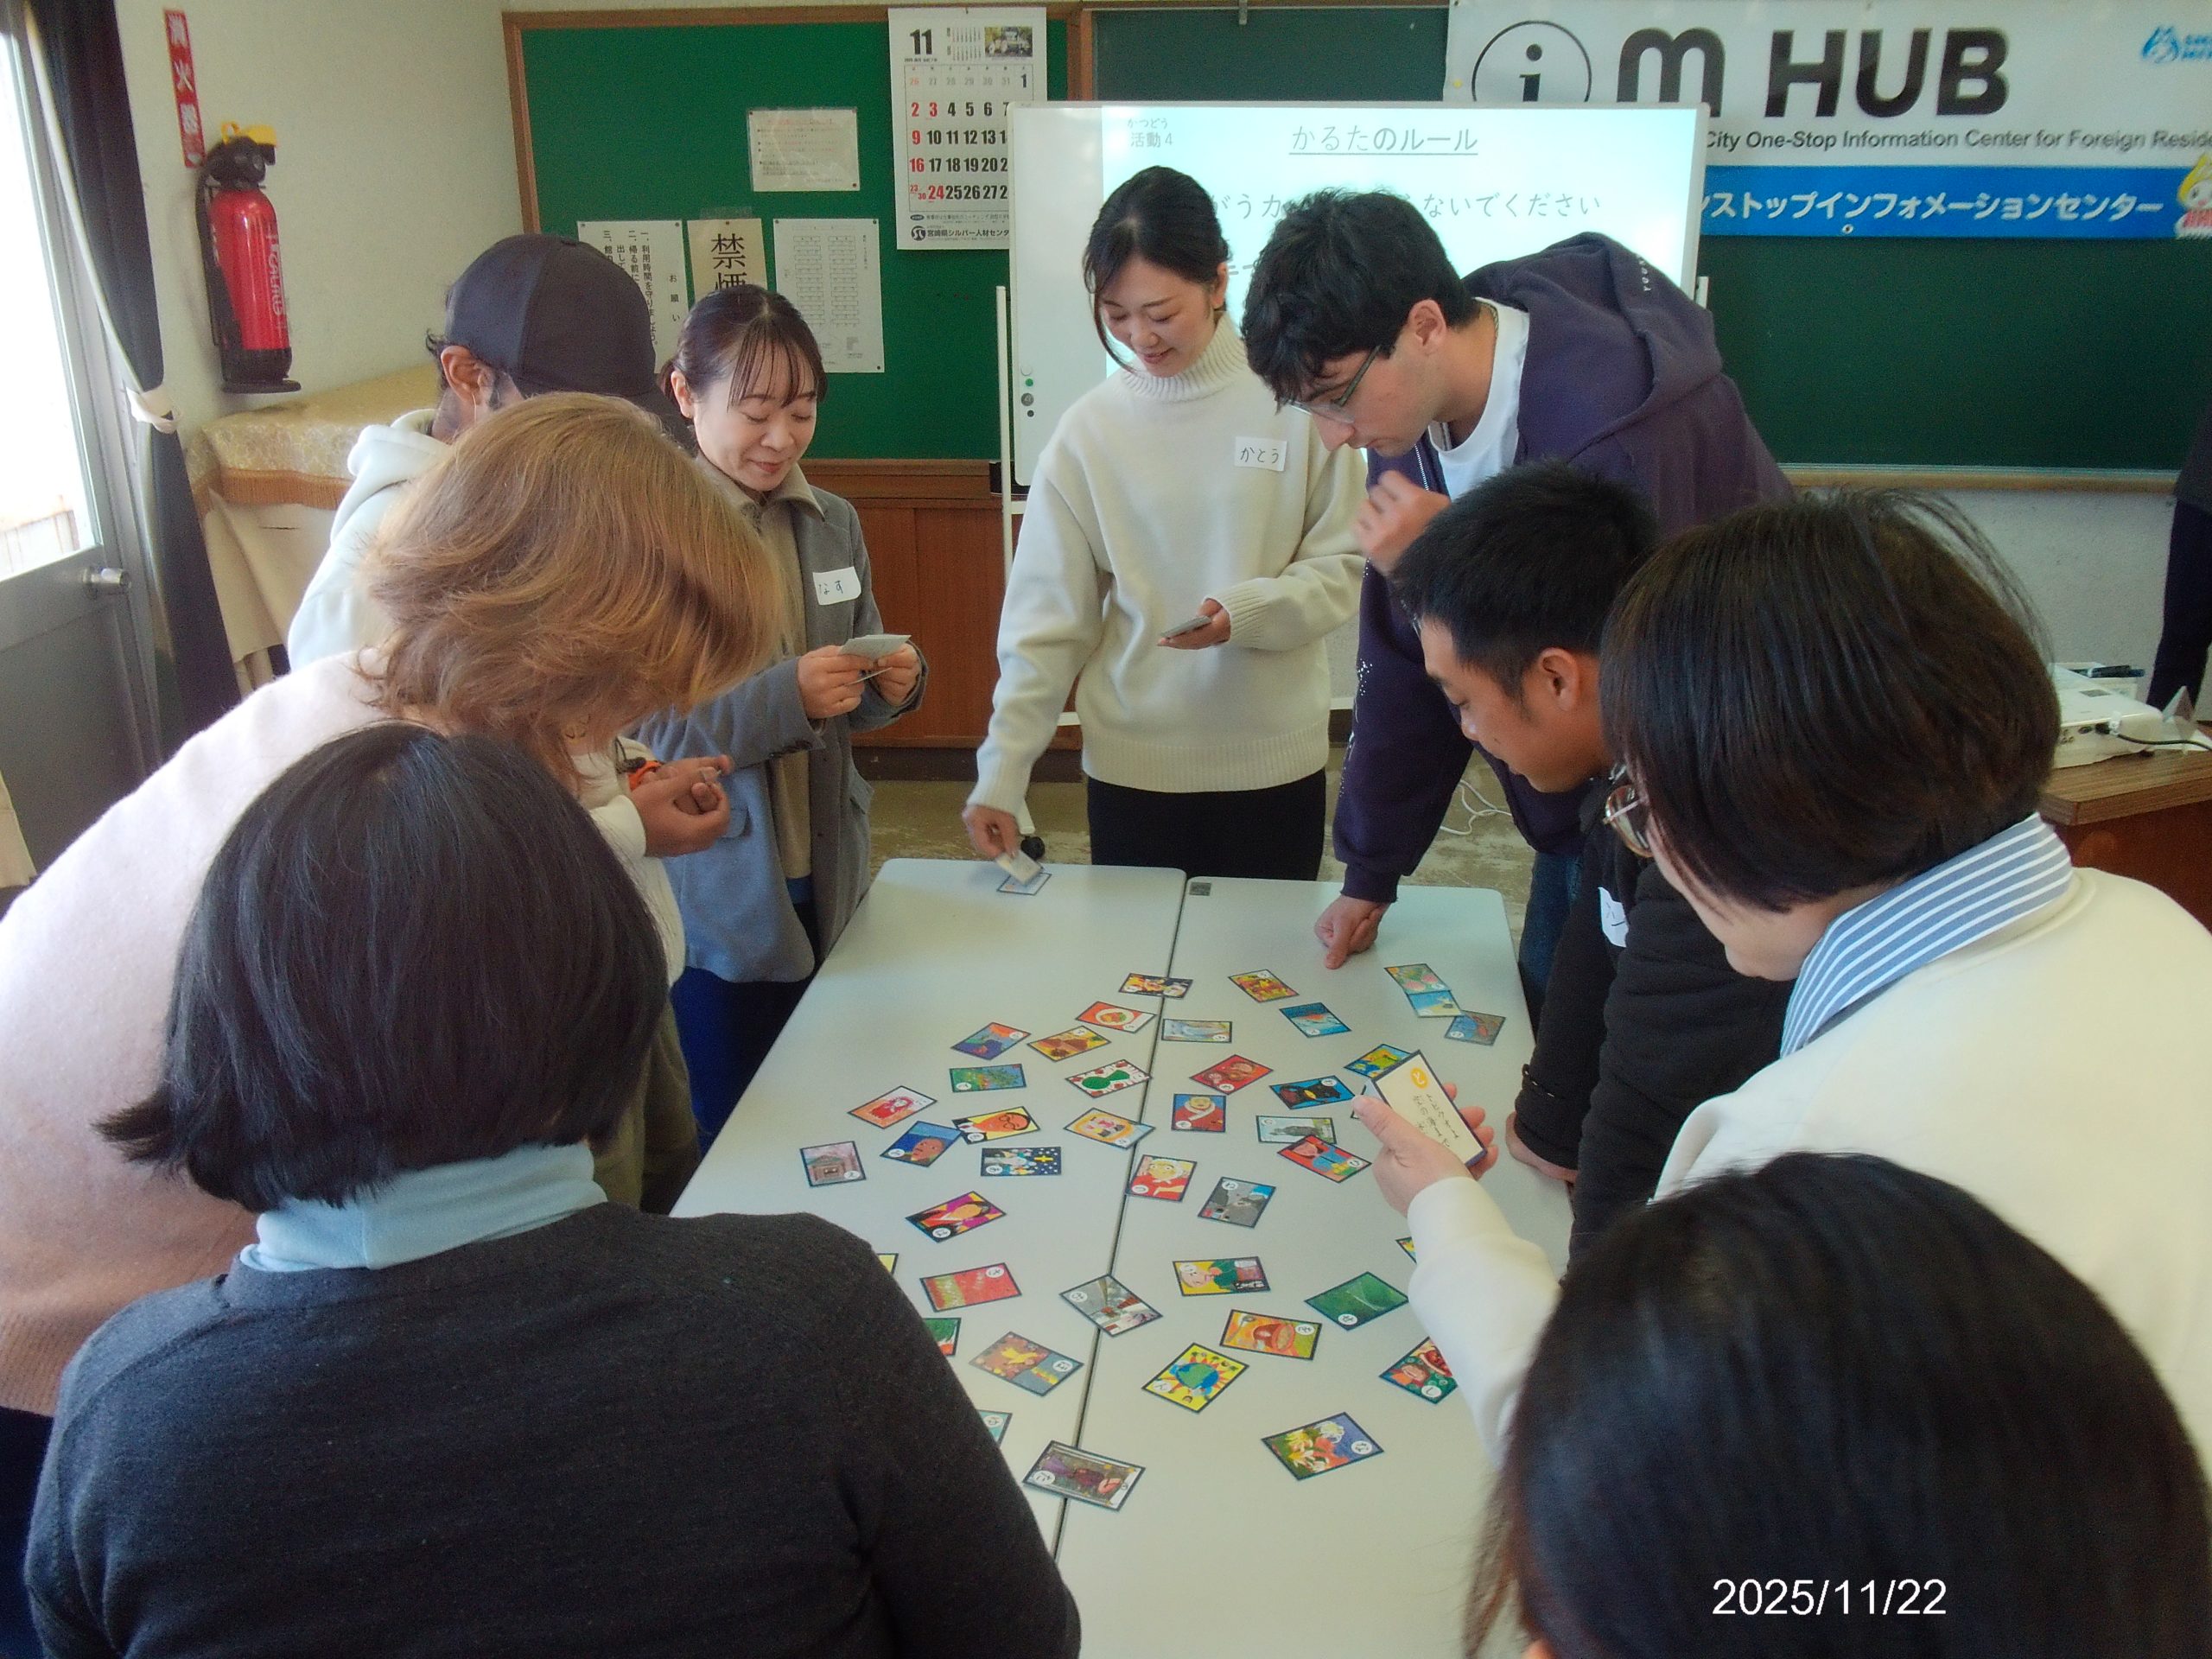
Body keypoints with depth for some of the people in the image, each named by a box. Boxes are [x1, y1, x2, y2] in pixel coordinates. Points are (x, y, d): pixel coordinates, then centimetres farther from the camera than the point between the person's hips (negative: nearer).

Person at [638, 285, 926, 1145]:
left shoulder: (833, 523, 5)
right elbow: (646, 731, -16)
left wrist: (893, 686, -9)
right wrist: (787, 695, -27)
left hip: (825, 882, 5)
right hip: (716, 901, -5)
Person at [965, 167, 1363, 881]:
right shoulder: (1089, 429, -3)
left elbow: (1343, 568, -3)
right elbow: (1046, 619, -2)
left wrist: (1247, 612, -21)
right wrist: (1001, 771, -8)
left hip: (1274, 763, -1)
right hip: (1131, 767, 1)